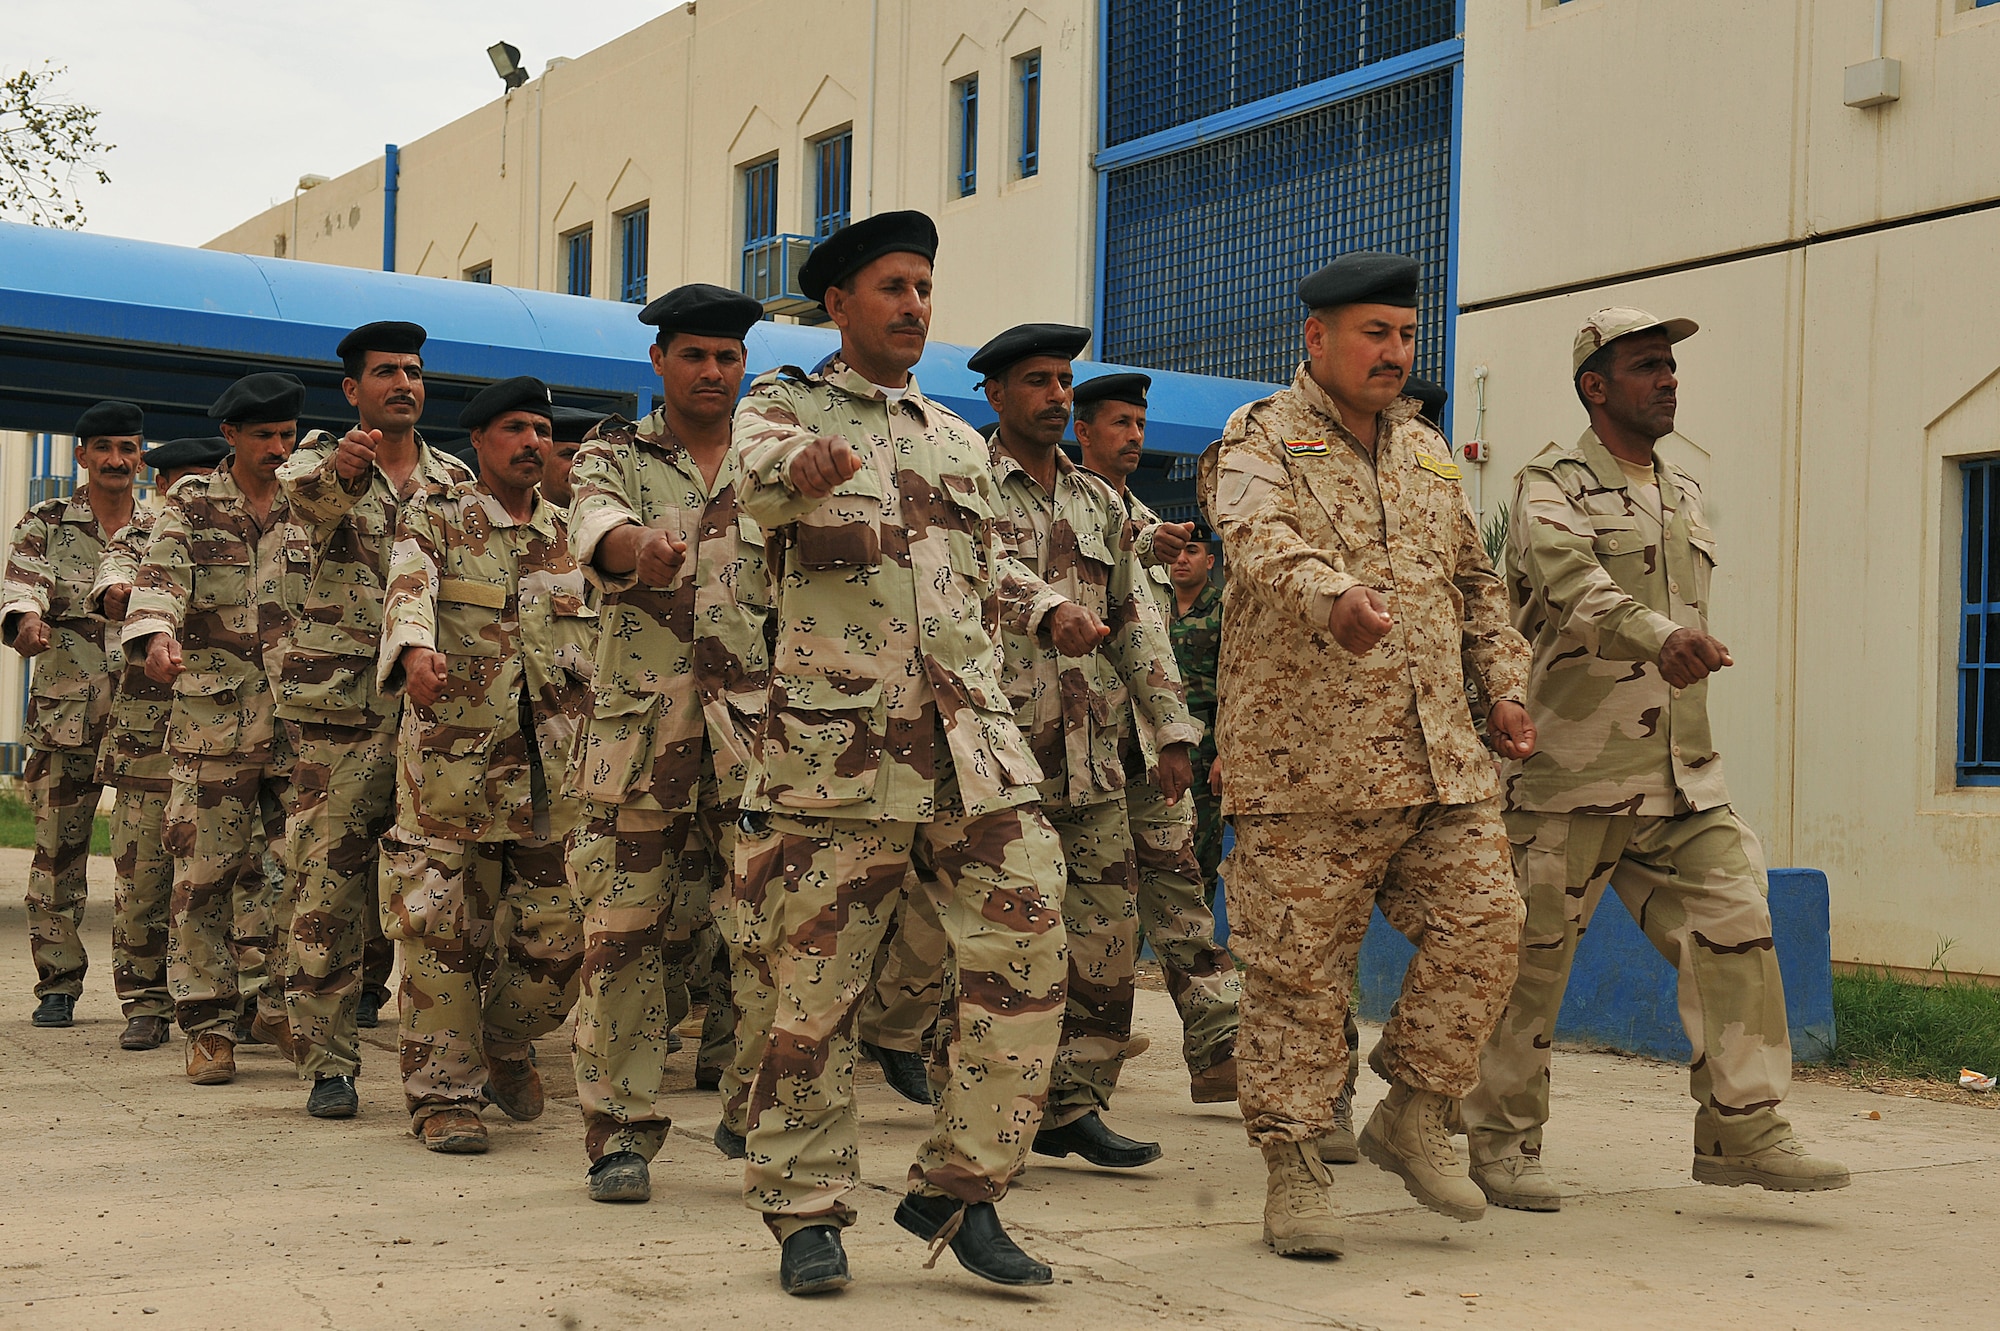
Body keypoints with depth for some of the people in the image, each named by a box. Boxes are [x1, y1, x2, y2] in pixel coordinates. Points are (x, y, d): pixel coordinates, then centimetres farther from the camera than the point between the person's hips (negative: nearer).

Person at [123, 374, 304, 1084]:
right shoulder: (192, 504, 4)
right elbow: (161, 576, -11)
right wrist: (156, 634, -30)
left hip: (302, 713, 2)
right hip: (212, 713, -2)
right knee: (204, 872, -2)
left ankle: (284, 1006, 18)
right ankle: (209, 1024, 6)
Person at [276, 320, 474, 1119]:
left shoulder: (454, 480, 14)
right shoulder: (324, 461, 2)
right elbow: (307, 494, -24)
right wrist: (342, 467, -46)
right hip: (340, 704, -3)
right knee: (329, 884, -3)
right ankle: (328, 1064, 5)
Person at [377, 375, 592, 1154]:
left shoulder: (570, 534, 15)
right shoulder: (433, 520, 3)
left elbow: (605, 632, 19)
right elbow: (408, 591, -17)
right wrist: (415, 649, -39)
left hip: (555, 762, 3)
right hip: (450, 757, -3)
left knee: (556, 934, 2)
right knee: (441, 928, -4)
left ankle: (504, 1046, 29)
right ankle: (444, 1090, 7)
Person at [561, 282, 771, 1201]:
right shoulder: (615, 455, 9)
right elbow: (596, 530, -14)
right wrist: (641, 546, -37)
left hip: (759, 730, 1)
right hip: (641, 729, -1)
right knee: (628, 936, -1)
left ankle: (758, 1114, 11)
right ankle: (621, 1132, 10)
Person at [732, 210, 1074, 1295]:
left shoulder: (961, 443, 22)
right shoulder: (784, 407, 6)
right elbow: (756, 479, -18)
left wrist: (1049, 614, 10)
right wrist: (802, 467, -42)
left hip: (976, 746, 5)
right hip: (836, 748, -5)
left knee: (1028, 956, -4)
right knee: (814, 989, 0)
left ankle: (958, 1189, 10)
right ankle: (806, 1210, 15)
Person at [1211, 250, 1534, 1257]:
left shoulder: (1427, 453, 20)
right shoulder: (1262, 441, -1)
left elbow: (1477, 585, 29)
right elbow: (1261, 540, -24)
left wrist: (1504, 687, 16)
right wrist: (1333, 597, -43)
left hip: (1439, 762, 6)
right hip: (1306, 760, -6)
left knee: (1483, 925, -4)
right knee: (1299, 971, -2)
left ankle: (1413, 1118, 15)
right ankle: (1294, 1173, 9)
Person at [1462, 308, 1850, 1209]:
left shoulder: (1685, 498, 19)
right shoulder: (1552, 487, -5)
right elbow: (1575, 586, -27)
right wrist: (1660, 636, -44)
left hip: (1683, 775, 7)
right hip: (1569, 774, -6)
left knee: (1735, 931, -4)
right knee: (1533, 958, 1)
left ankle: (1741, 1132, 3)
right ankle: (1500, 1142, 14)